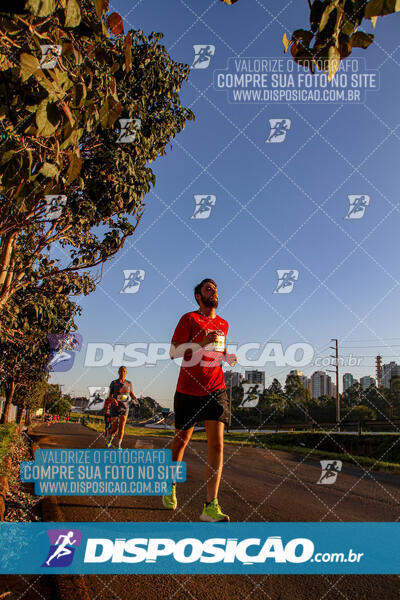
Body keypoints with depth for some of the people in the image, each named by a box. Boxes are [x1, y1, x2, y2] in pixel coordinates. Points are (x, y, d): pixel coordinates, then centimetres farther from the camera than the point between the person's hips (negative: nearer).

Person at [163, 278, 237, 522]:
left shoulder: (223, 324, 16)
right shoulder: (189, 319, -1)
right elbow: (174, 352, -8)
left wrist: (228, 357, 8)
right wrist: (203, 342, -20)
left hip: (216, 390, 4)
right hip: (188, 390, -3)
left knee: (217, 444, -9)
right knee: (181, 440, 10)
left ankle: (211, 506, -7)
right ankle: (171, 487, 35)